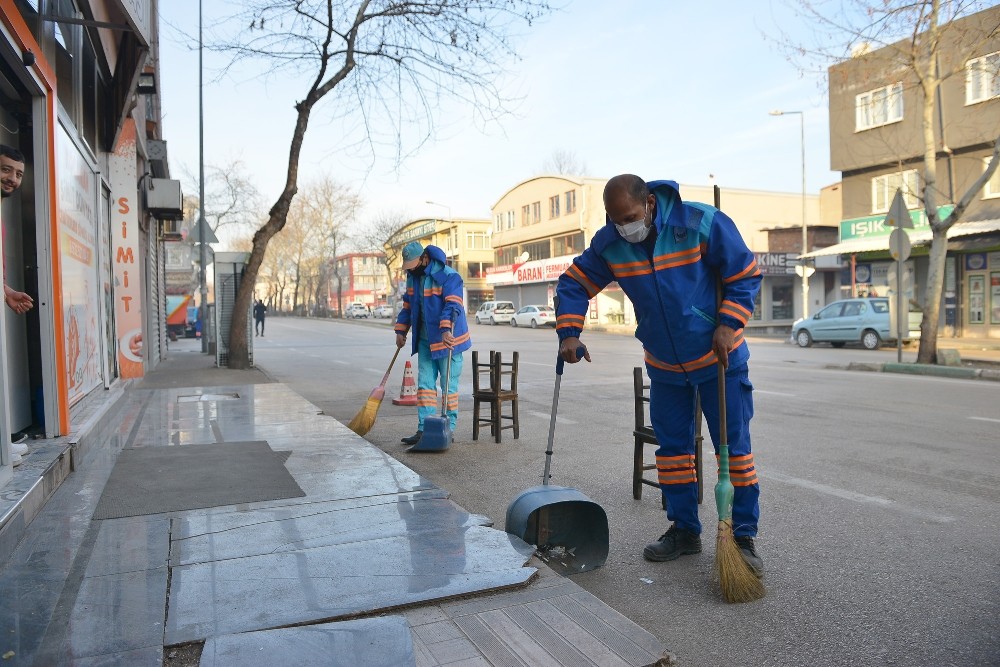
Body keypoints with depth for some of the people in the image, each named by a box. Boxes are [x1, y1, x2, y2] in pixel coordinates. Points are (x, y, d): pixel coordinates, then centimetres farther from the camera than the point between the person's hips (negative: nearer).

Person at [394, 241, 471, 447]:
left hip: (447, 339, -7)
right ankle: (424, 429, 9)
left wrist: (447, 329, -40)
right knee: (425, 385, 5)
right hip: (424, 340, 7)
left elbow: (453, 305, -27)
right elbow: (408, 306, 20)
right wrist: (401, 331, 13)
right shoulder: (413, 278, 10)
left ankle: (449, 429, 10)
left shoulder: (449, 276, -15)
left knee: (449, 386, 0)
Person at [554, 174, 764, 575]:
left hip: (718, 360, -3)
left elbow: (746, 275, -10)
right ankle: (684, 531, 22)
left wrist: (729, 324, -20)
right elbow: (573, 284, 0)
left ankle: (743, 536, 11)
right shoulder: (609, 244, -10)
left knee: (734, 447, -1)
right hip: (664, 365, 4)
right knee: (672, 447, 9)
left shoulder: (703, 223, -20)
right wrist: (569, 333, -14)